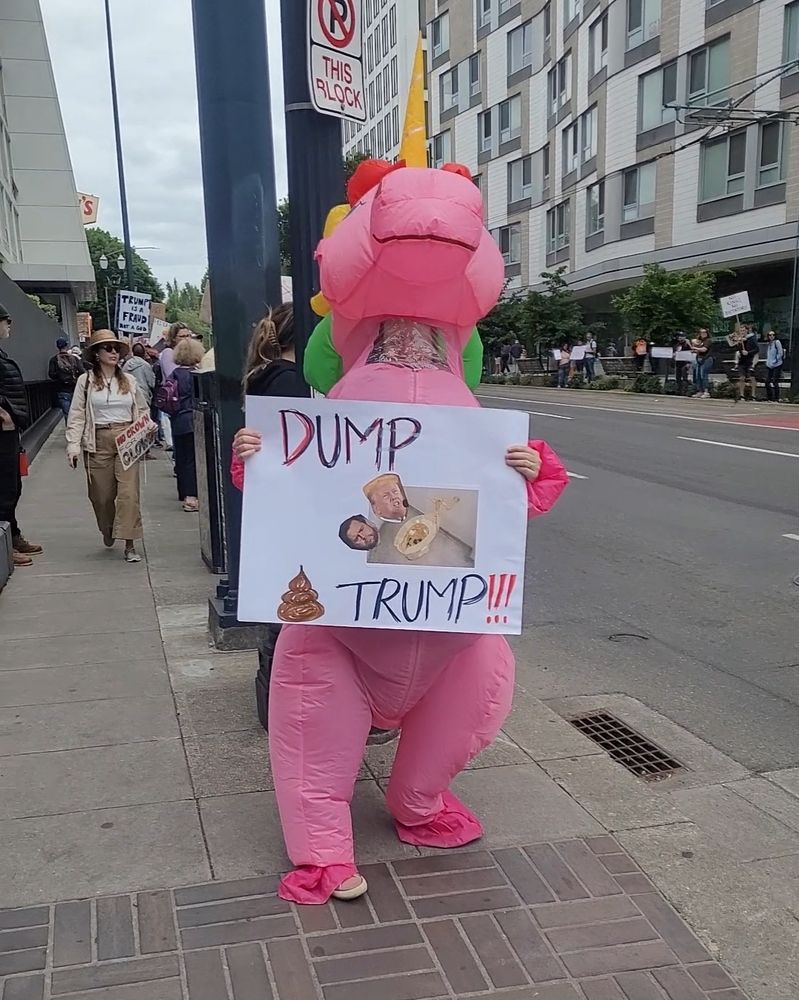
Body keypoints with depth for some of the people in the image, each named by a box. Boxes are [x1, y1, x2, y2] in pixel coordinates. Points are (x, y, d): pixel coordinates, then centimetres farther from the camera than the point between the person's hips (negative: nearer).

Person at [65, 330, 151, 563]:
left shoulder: (129, 381, 11)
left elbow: (142, 410, 21)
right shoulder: (86, 381, 3)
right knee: (102, 494, 7)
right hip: (98, 442, -1)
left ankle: (130, 545, -7)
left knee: (128, 493, -9)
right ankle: (107, 531, 35)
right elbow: (77, 416, -1)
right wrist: (73, 445, -10)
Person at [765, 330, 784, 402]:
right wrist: (768, 361, 10)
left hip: (776, 365, -7)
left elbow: (780, 353, -13)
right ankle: (769, 398, 16)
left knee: (775, 382, -6)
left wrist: (775, 361, -14)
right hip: (769, 365, 7)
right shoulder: (768, 343, 13)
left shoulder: (777, 342, -9)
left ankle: (776, 399, 1)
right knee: (767, 381, 6)